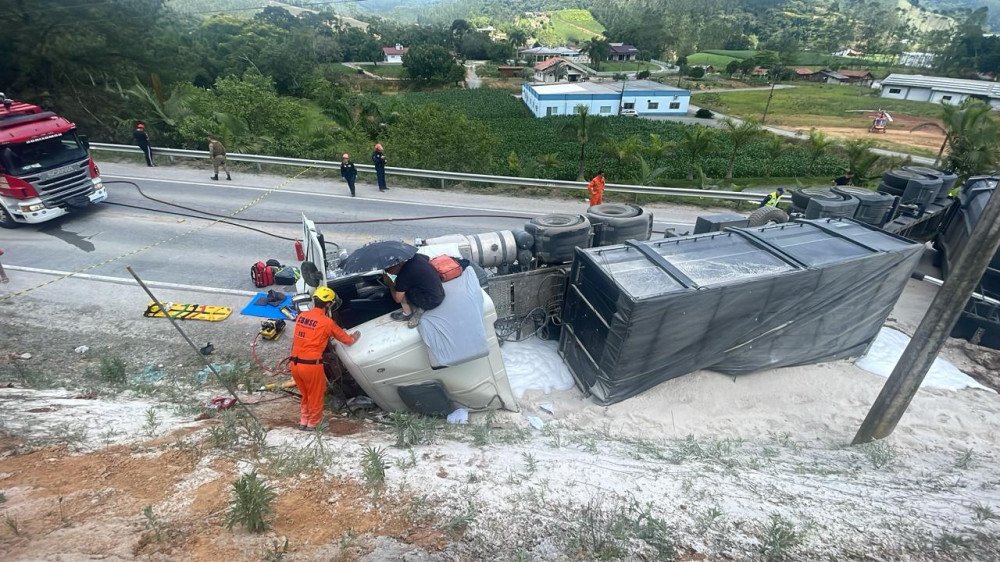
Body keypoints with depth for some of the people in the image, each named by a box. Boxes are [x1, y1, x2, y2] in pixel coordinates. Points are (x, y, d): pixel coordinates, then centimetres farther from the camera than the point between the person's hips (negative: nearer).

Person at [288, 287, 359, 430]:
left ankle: (303, 421, 38)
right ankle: (313, 423, 32)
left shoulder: (301, 316, 4)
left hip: (295, 363, 6)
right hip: (312, 365, -6)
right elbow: (348, 341, 1)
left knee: (305, 394, 26)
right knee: (316, 395, 17)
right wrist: (355, 336, 21)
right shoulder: (327, 322, -11)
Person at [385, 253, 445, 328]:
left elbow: (398, 299, -6)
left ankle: (407, 314, 11)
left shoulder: (403, 275, -20)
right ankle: (419, 308, 10)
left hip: (431, 302, -8)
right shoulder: (416, 256, -3)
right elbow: (429, 259, 23)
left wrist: (391, 286, 11)